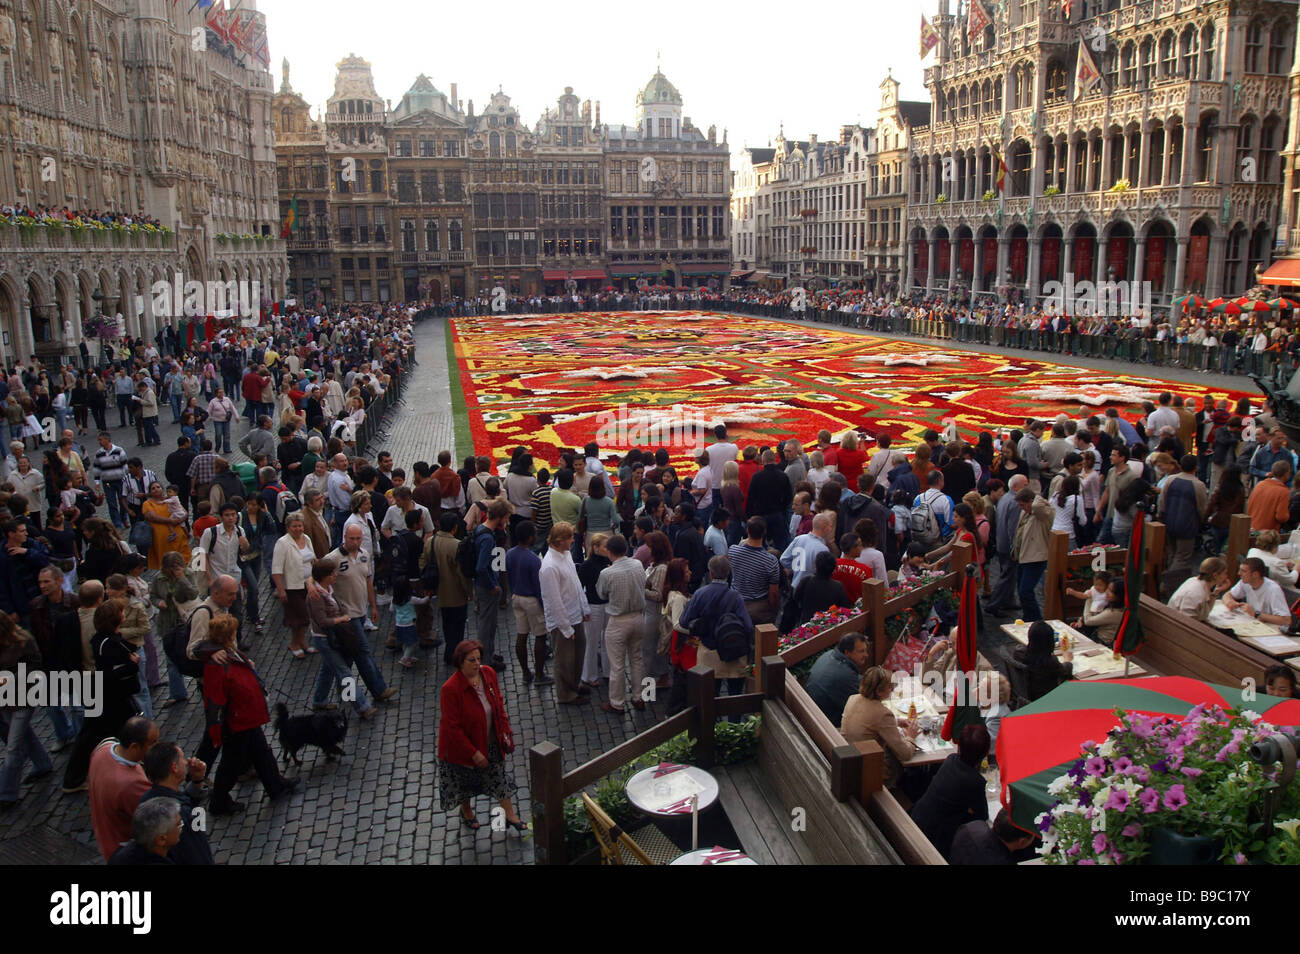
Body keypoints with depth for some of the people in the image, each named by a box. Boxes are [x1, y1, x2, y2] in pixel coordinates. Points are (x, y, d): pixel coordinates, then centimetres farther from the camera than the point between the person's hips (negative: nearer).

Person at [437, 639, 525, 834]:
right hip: (462, 746, -4)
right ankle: (466, 812, 49)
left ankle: (510, 815, 35)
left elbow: (498, 702, 3)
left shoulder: (488, 673, -14)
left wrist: (505, 730, 1)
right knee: (465, 782, 20)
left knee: (499, 777, 17)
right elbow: (452, 727, -25)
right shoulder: (450, 688, -31)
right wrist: (474, 753, -22)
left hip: (490, 742, 4)